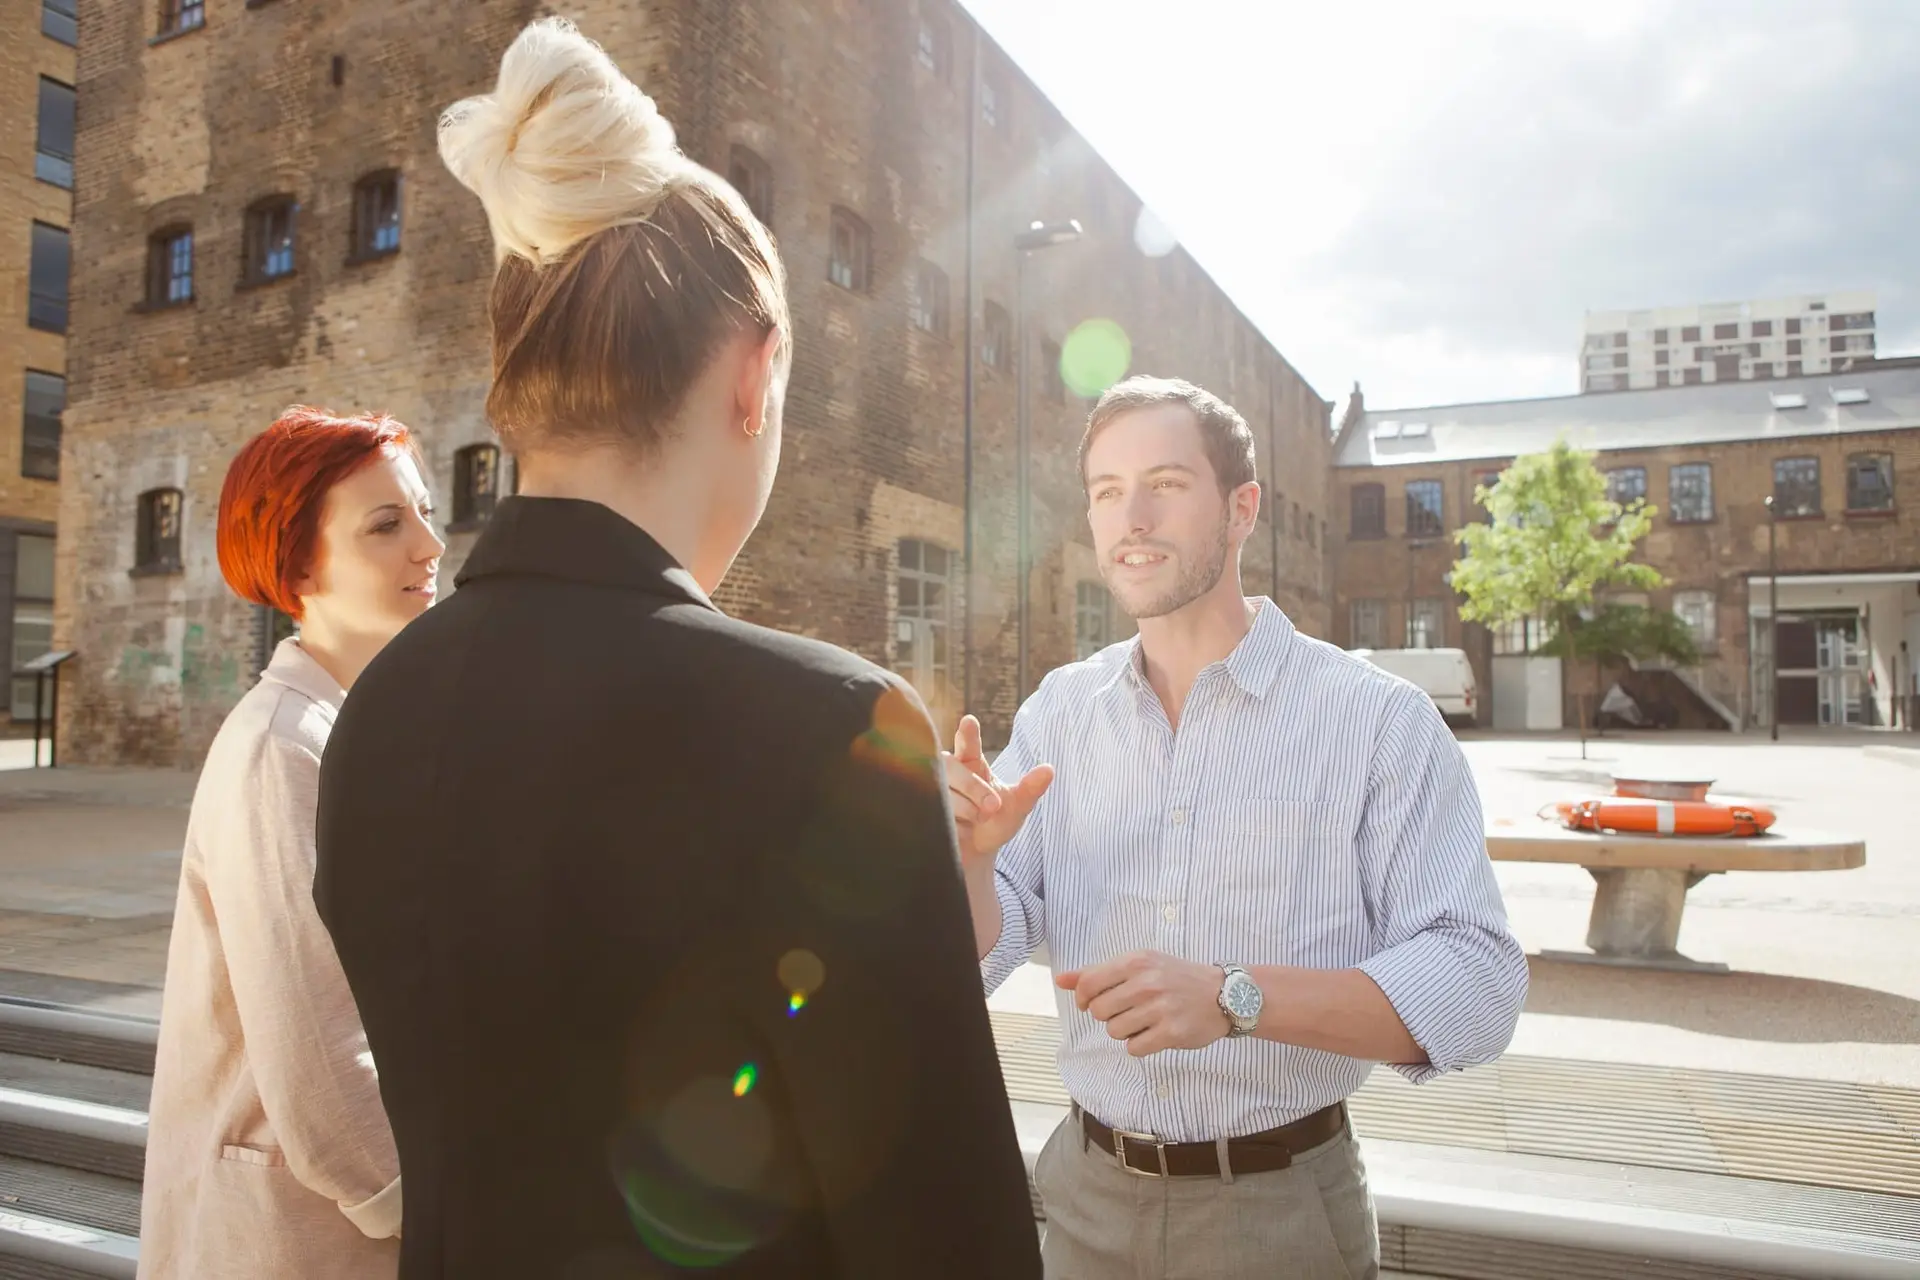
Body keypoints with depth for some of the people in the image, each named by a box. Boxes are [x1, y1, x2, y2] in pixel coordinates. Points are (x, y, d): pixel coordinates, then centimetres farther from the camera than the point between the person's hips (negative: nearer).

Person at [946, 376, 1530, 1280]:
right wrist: (967, 858, -25)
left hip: (1283, 1208, -3)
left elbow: (1478, 984, -18)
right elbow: (982, 956, -3)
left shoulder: (1378, 719, -13)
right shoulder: (1057, 711, -2)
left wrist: (1237, 998, -31)